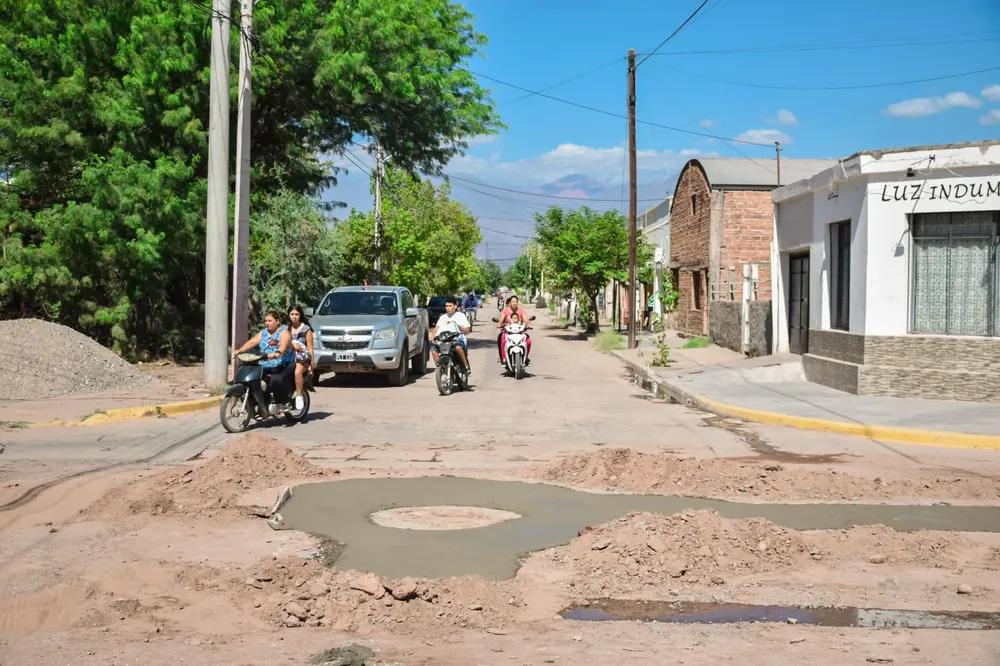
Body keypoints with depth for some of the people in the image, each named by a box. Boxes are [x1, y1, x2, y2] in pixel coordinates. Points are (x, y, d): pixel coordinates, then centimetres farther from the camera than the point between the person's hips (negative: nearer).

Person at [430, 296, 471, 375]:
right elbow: (437, 328, 6)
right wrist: (432, 337, -13)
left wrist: (457, 325, -15)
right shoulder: (443, 317, 19)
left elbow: (467, 330, 1)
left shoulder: (461, 316, 9)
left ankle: (467, 366, -26)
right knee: (433, 348, -24)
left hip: (458, 338, -4)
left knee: (458, 347, -40)